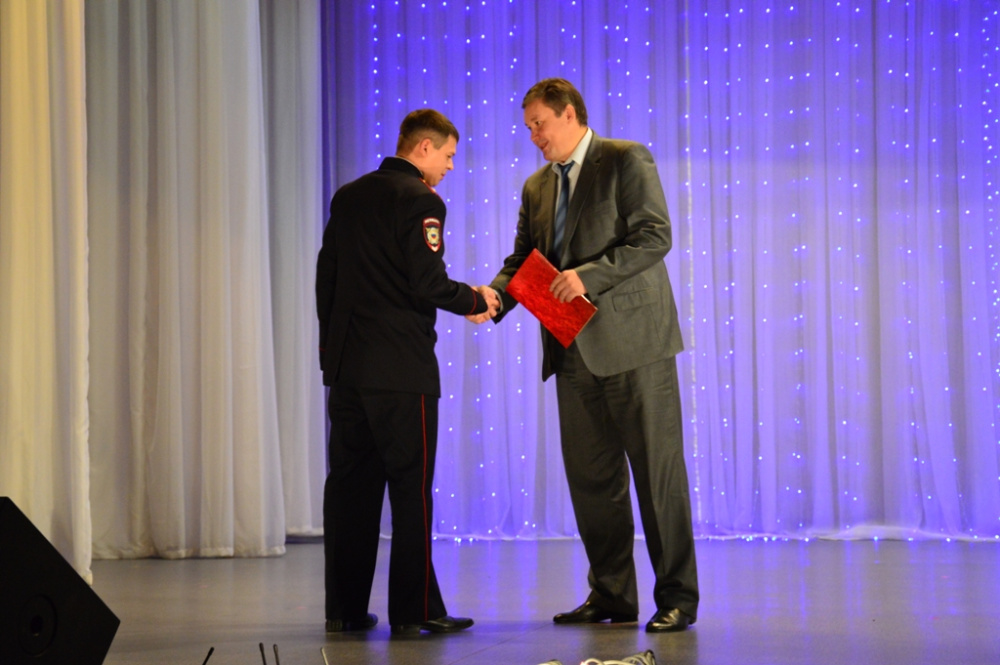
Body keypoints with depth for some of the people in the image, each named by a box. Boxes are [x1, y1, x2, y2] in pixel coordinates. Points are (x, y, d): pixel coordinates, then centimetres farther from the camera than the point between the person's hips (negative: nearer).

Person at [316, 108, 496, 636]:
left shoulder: (348, 197, 14)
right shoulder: (421, 201, -9)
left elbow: (326, 276, 16)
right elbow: (428, 285, -16)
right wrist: (475, 302, 1)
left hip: (345, 361, 7)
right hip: (400, 367, -7)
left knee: (349, 483, 9)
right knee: (410, 485, -3)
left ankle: (345, 608, 12)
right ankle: (414, 611, -2)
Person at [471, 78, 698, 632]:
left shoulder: (626, 160, -3)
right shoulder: (537, 187, 17)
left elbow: (655, 236, -12)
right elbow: (523, 259, 15)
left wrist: (590, 275, -21)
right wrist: (493, 296, -7)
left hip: (632, 339, -7)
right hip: (576, 351, 7)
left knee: (657, 470, -3)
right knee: (590, 477, 9)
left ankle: (677, 597, 3)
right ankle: (611, 594, 18)